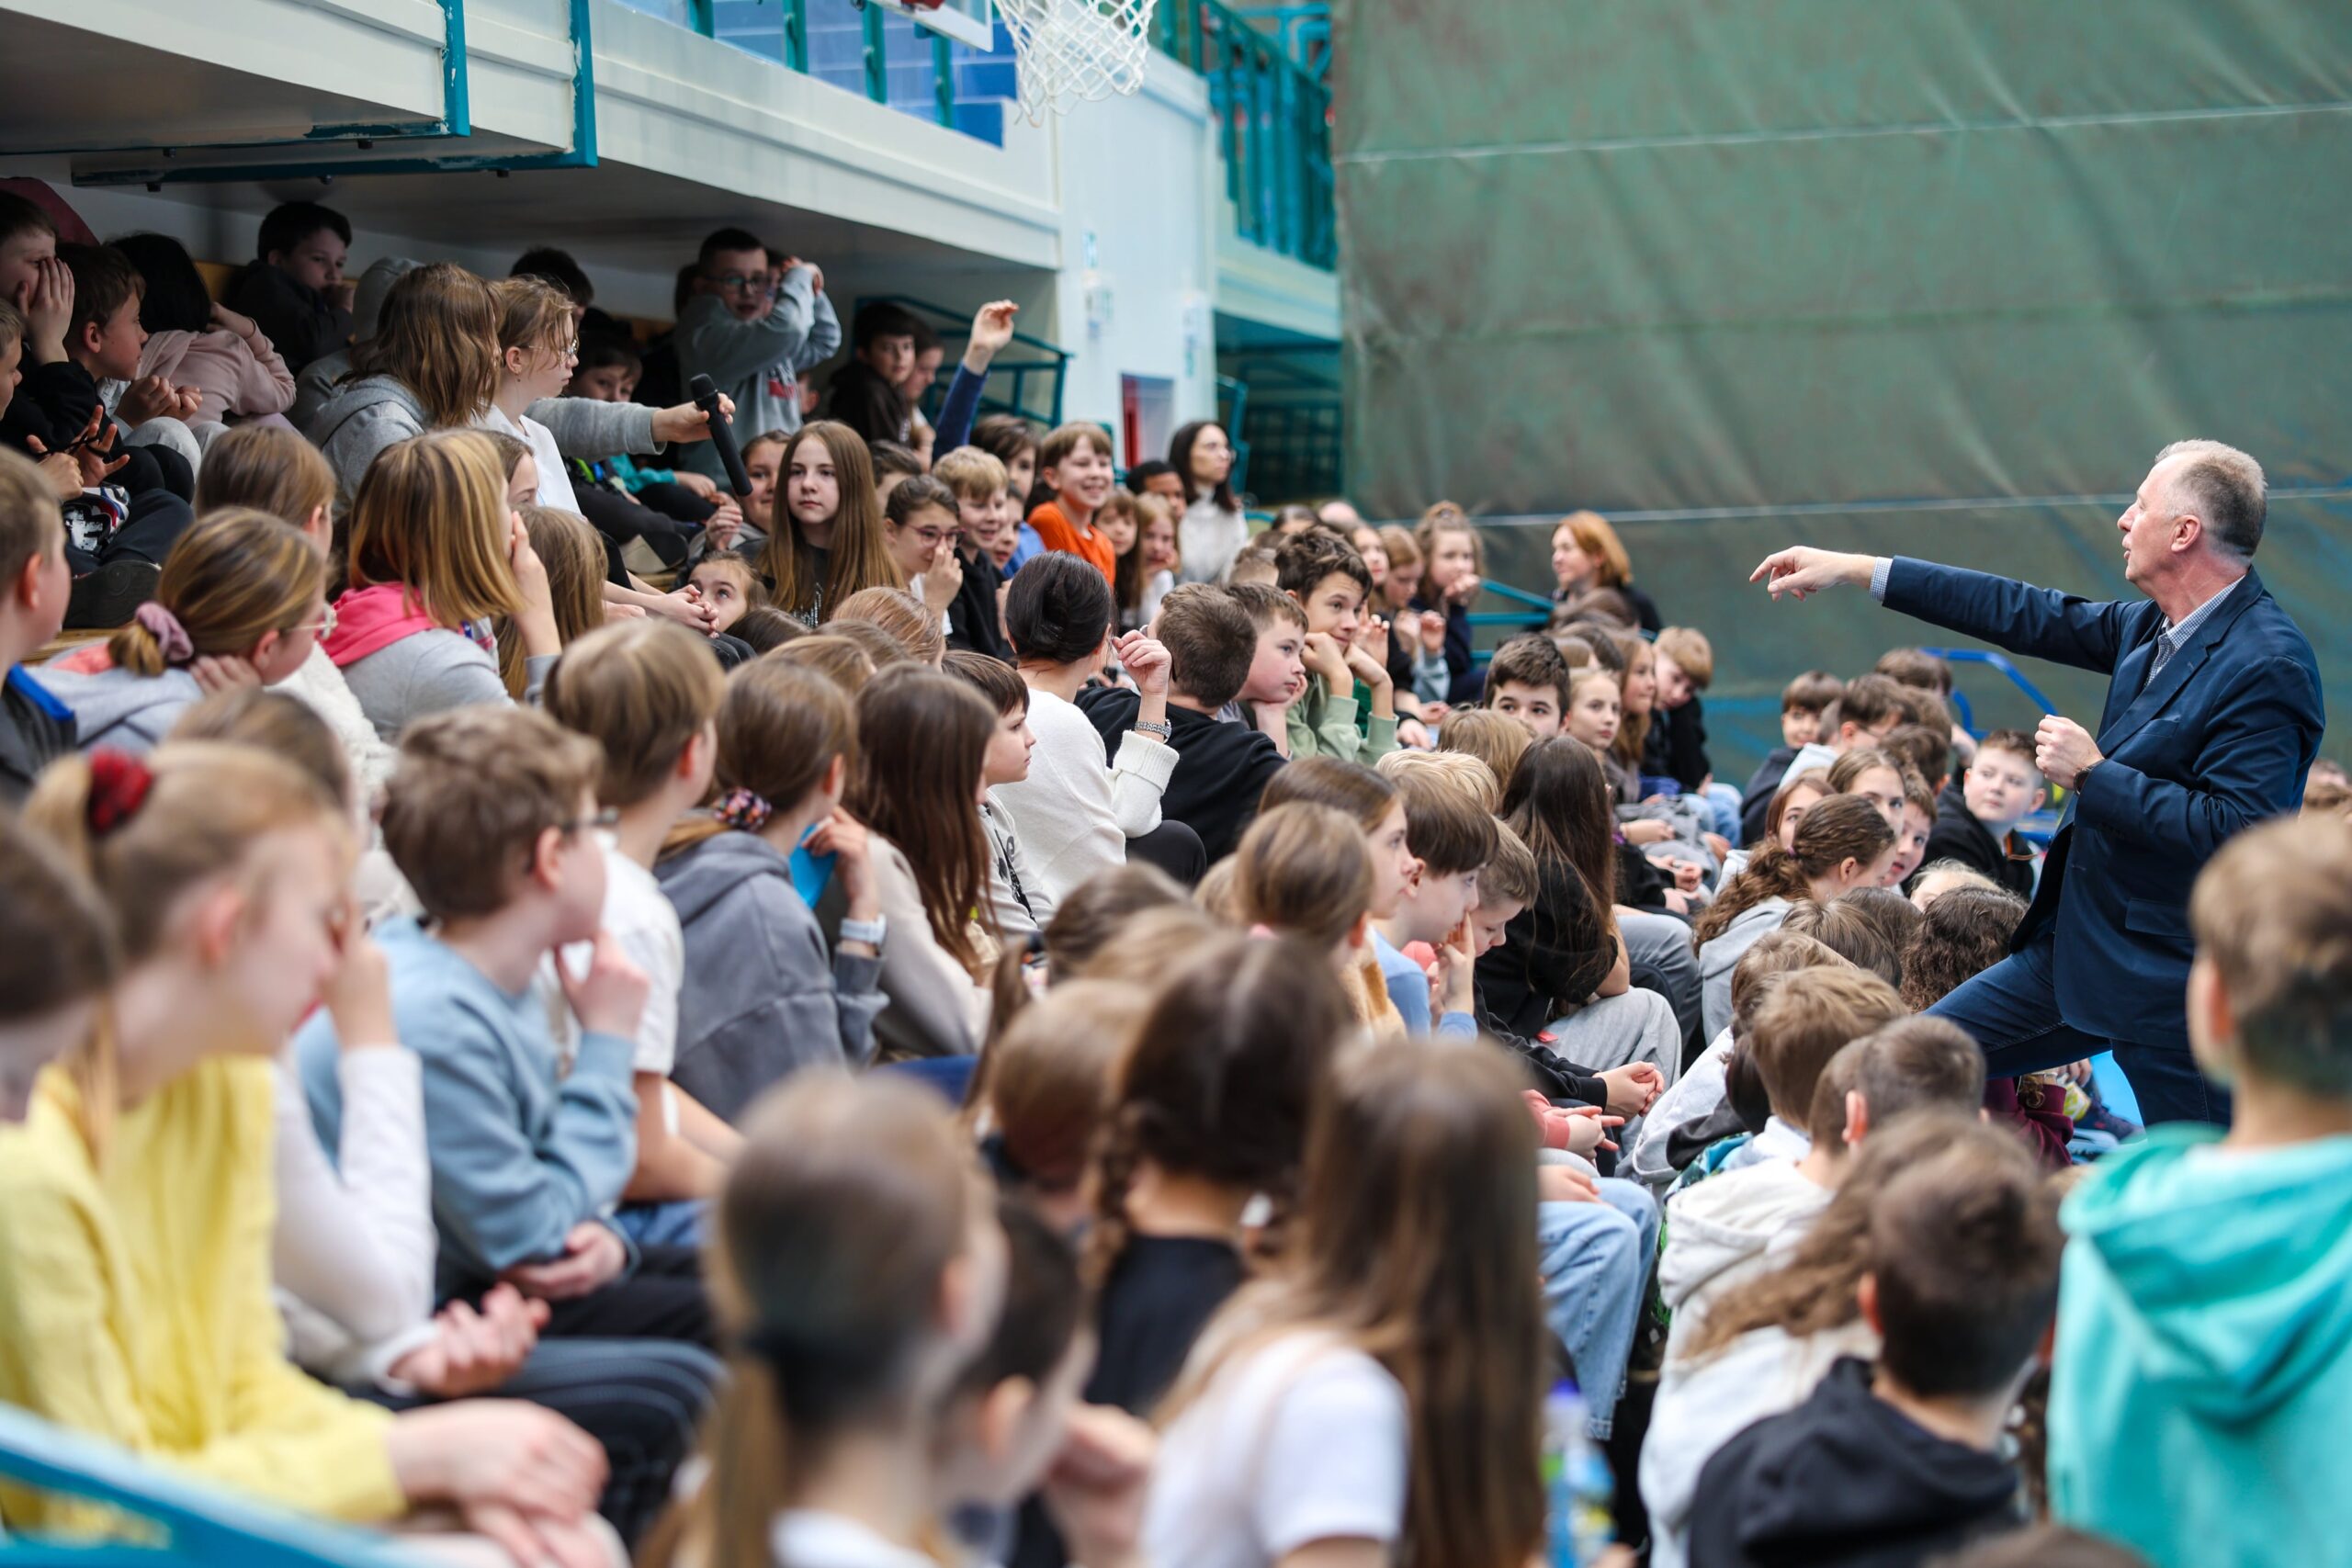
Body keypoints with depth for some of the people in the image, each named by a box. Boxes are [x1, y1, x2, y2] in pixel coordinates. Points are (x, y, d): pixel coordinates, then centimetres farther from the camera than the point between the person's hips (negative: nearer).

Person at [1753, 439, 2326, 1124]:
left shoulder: (2268, 667, -22)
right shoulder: (2157, 626, 6)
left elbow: (2233, 829, -28)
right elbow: (2037, 618, 15)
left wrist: (2093, 774, -19)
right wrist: (1857, 571, 16)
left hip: (2173, 985, -9)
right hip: (2078, 945, 9)